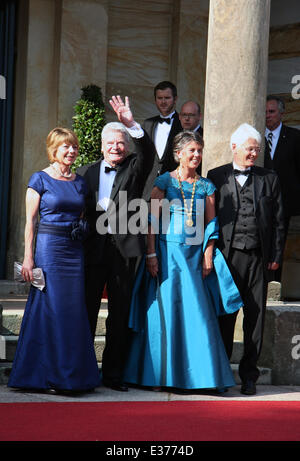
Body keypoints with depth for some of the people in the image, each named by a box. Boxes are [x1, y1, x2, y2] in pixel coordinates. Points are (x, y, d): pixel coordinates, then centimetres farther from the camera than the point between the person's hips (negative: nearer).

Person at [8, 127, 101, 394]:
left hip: (75, 251, 5)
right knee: (50, 309, -6)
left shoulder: (79, 182, 13)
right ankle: (48, 374, 1)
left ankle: (75, 374, 9)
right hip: (49, 248, -5)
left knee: (74, 310, 3)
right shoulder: (40, 179, -1)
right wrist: (28, 258, -10)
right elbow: (30, 220, -4)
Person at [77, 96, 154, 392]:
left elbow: (147, 153, -14)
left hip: (124, 248, -1)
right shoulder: (87, 173, 11)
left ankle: (113, 373, 13)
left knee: (120, 313, 5)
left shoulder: (135, 169, 7)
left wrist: (131, 124, -25)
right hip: (93, 246, 1)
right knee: (86, 311, 3)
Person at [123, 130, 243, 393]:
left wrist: (208, 255, -1)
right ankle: (165, 375, 4)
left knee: (196, 311, -2)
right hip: (168, 252, -3)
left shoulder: (206, 187, 10)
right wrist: (151, 254, -10)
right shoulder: (164, 182, 1)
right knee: (166, 310, -3)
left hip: (195, 255, 3)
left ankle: (192, 375, 4)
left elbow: (211, 224, 9)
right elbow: (152, 221, -3)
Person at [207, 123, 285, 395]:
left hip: (258, 258, 1)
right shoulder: (216, 177, 7)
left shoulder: (269, 179, 11)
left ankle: (249, 374, 11)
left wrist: (275, 256, 3)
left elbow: (278, 220, 10)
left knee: (255, 316, 3)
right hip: (227, 255, -1)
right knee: (224, 315, 2)